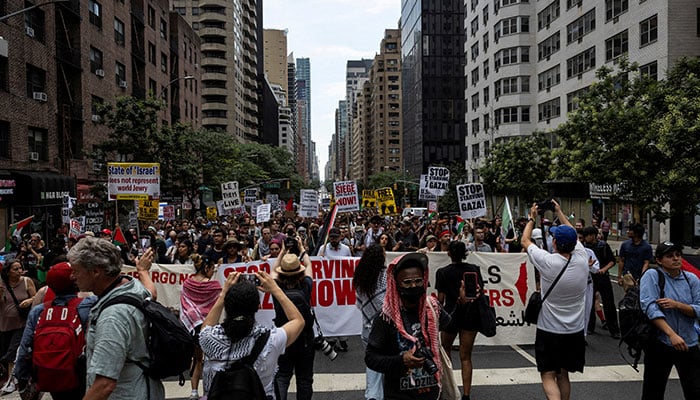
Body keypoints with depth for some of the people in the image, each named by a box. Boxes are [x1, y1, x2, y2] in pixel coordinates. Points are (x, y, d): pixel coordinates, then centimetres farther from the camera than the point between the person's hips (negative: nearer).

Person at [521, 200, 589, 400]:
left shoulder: (548, 261, -18)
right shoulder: (582, 259, -7)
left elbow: (525, 240, -1)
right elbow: (573, 236, 14)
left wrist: (532, 218, 14)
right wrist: (560, 213, 24)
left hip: (549, 331, -5)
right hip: (575, 331, 5)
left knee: (548, 376, 2)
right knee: (563, 374, 18)